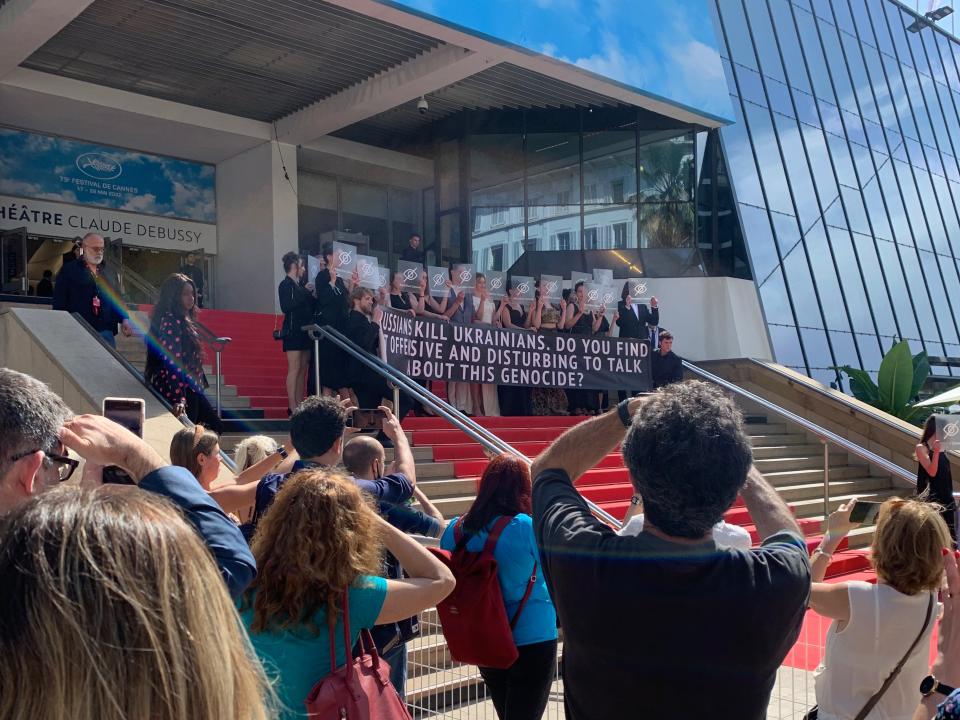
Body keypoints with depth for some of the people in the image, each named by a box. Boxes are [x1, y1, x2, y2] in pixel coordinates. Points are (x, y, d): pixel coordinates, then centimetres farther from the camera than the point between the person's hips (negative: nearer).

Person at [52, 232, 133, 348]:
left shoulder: (109, 275, 22)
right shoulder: (69, 270, 8)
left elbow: (117, 301, 23)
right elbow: (59, 302, 3)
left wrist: (124, 319, 4)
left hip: (106, 333, 4)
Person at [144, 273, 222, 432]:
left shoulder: (183, 320, 13)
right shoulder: (171, 321, -17)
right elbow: (172, 362, -25)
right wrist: (178, 399, -30)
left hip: (191, 389, 10)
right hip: (180, 391, -10)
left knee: (215, 426, 13)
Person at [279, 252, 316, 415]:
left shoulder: (299, 285, 17)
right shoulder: (286, 284, -5)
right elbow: (286, 307, -17)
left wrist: (311, 296, 5)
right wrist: (305, 293, -15)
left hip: (304, 332, 8)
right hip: (293, 332, -8)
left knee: (303, 369, 7)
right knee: (294, 369, -9)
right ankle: (292, 407, -7)